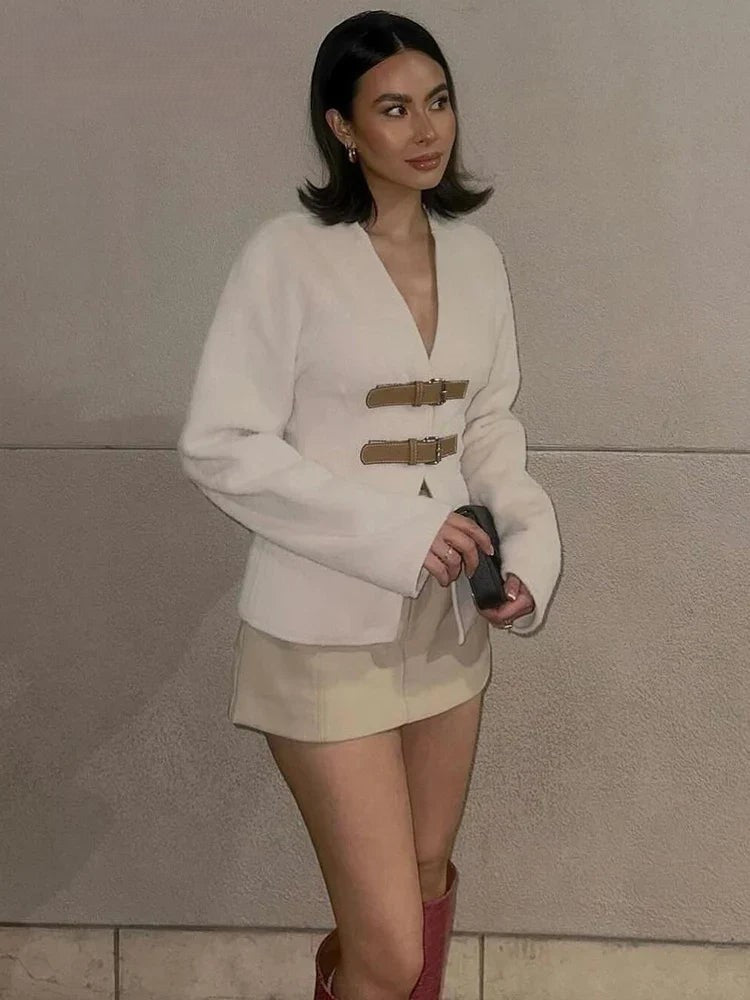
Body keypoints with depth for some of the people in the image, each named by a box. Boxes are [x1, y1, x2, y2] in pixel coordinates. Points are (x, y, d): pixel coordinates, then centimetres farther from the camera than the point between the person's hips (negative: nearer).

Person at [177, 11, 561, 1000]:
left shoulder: (475, 254, 4)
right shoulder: (287, 255, -13)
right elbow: (218, 445, -15)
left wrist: (528, 536, -5)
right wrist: (394, 530, -20)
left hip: (447, 620, 6)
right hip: (329, 632, -6)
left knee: (429, 873, 23)